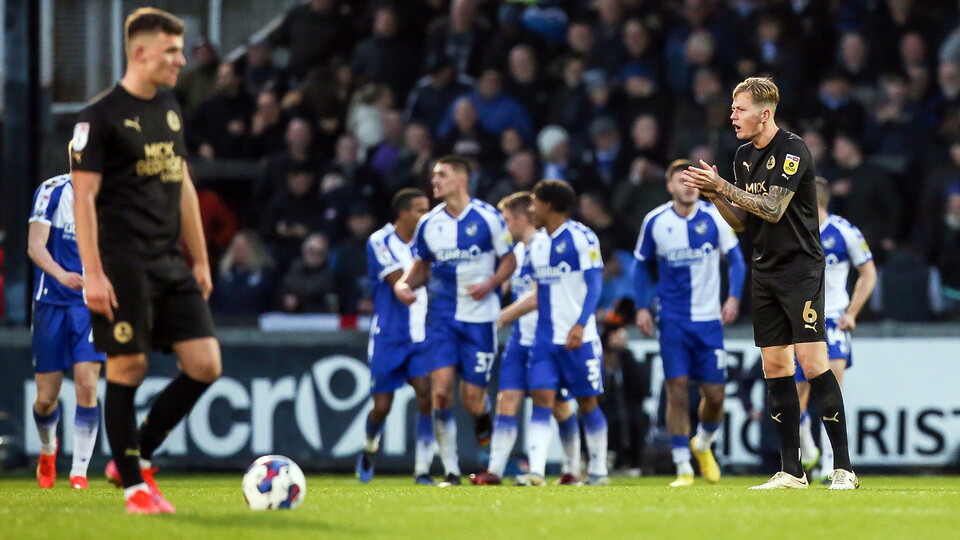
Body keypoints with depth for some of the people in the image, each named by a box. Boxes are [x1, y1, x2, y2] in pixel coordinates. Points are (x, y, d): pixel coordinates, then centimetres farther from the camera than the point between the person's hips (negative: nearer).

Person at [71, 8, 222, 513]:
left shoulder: (169, 109, 15)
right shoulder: (101, 116, -8)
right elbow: (83, 195, -11)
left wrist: (200, 260, 20)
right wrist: (92, 273, -17)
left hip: (171, 264, 7)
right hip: (124, 265, -7)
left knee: (205, 365, -1)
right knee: (127, 368, -4)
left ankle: (136, 457, 13)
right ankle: (135, 487, 5)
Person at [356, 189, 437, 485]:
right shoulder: (380, 242, -9)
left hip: (421, 335, 3)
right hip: (388, 336, -3)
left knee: (426, 394, -14)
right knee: (382, 406, 1)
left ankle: (422, 469, -9)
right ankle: (370, 448, 33)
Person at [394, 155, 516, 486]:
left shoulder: (487, 218, -5)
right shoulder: (429, 223, 5)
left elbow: (509, 261, 1)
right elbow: (421, 266, 16)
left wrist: (490, 284, -17)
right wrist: (404, 284, -5)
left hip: (479, 318, -2)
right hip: (441, 317, 3)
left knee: (473, 401, -3)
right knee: (441, 390, -12)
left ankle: (484, 415, 36)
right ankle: (450, 470, -4)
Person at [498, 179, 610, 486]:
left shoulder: (581, 237, -7)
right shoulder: (537, 243, 14)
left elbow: (594, 285, -12)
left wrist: (580, 325, -22)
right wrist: (502, 317, 19)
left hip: (578, 338, -6)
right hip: (545, 339, 6)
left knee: (587, 403, 3)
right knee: (541, 398, -7)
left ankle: (598, 470, 16)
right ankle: (536, 471, -15)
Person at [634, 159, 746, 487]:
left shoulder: (713, 217, -3)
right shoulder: (655, 222, -1)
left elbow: (735, 259, 4)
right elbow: (642, 265, 11)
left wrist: (734, 296, -11)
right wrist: (641, 307, 1)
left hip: (709, 318, 1)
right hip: (673, 320, -1)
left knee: (715, 393, 1)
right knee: (677, 389, -9)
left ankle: (703, 444, 32)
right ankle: (683, 468, -2)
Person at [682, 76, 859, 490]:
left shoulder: (792, 150, -12)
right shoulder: (744, 156, 12)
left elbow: (773, 209, -20)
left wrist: (723, 188, -19)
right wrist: (714, 196, -1)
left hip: (801, 269, -8)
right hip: (765, 271, 8)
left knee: (812, 363, -14)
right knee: (775, 368, 4)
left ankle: (843, 467, -11)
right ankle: (791, 471, 7)